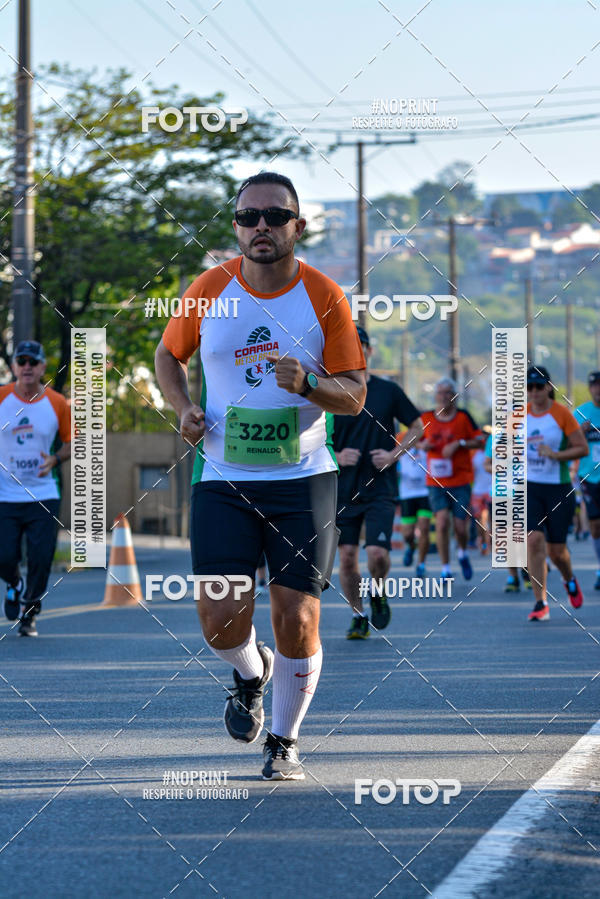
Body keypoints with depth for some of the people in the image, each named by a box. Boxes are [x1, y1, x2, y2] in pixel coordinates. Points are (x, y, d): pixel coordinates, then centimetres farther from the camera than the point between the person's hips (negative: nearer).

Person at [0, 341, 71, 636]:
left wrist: (55, 460, -10)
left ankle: (29, 613, 18)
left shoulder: (57, 403, 0)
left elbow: (71, 442, 9)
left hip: (43, 496, 0)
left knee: (41, 561, -6)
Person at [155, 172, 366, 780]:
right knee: (221, 621, -9)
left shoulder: (324, 297, -4)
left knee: (297, 621, -5)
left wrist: (307, 382, -21)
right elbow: (168, 354, 17)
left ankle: (284, 740, 18)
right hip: (223, 479, 1)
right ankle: (251, 672, 27)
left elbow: (355, 395, -1)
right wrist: (184, 409, -1)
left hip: (303, 481, -1)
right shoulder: (208, 291, 0)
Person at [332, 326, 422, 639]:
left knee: (377, 554, -14)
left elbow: (417, 427, 11)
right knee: (347, 557, 0)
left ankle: (377, 595, 17)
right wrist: (337, 458, -9)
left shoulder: (388, 391, 3)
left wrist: (394, 454, -3)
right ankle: (358, 616, 18)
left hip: (380, 487, -1)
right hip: (343, 488, 1)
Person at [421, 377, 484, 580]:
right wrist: (423, 445, -5)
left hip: (461, 480, -1)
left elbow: (479, 440, 0)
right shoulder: (426, 418, 4)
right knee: (442, 521, -14)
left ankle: (463, 554, 33)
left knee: (460, 527, -1)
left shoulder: (463, 417, -2)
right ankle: (445, 569, -4)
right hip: (436, 481, 1)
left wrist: (458, 444, -15)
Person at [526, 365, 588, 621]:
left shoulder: (562, 414, -7)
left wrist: (556, 455, -21)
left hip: (559, 489, -2)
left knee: (556, 549, 2)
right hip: (529, 487, 2)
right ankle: (541, 603, -12)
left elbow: (582, 448, -7)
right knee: (534, 540, -15)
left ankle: (570, 580, 38)